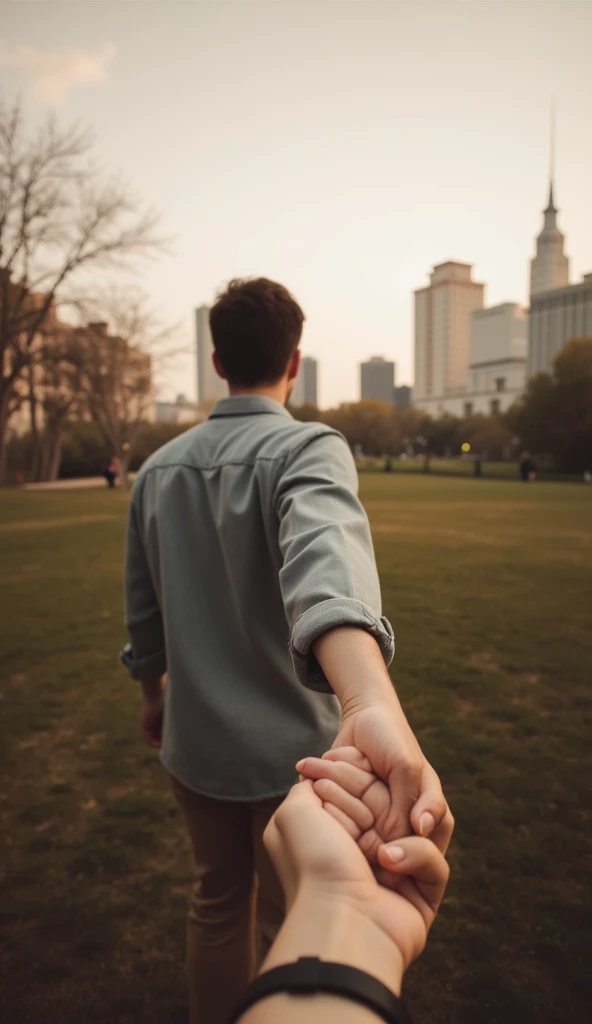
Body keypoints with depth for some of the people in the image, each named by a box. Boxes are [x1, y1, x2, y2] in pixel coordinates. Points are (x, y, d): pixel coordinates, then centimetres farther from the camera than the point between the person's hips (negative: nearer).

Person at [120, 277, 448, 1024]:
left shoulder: (158, 468, -1)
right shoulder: (309, 448, -18)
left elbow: (141, 605, 7)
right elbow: (324, 557, -40)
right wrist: (374, 704, -56)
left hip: (194, 739, 5)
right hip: (292, 744, -4)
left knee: (217, 899, 27)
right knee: (287, 925, 20)